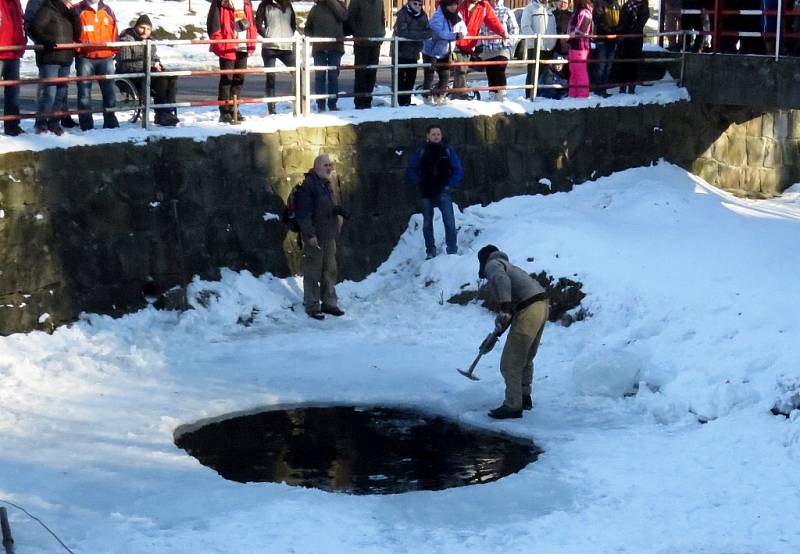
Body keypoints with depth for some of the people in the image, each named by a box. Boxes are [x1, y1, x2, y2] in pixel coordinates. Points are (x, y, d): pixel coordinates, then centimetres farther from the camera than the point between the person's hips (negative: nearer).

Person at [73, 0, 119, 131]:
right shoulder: (77, 11, 0)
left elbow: (114, 32, 15)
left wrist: (113, 50, 10)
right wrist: (77, 49, -5)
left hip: (106, 58, 3)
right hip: (85, 58, -3)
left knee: (109, 90, 6)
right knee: (84, 91, -1)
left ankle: (110, 121, 16)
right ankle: (86, 124, 4)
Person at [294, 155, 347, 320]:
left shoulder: (326, 184, 14)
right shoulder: (307, 185, -15)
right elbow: (303, 213, -19)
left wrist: (338, 211, 8)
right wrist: (309, 234, -22)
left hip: (329, 236, 9)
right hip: (314, 238, -9)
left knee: (330, 270, 14)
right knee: (312, 272, -2)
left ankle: (329, 302, 24)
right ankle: (312, 306, 5)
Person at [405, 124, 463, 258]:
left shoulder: (448, 150, 0)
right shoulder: (421, 152, 2)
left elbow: (458, 171, 2)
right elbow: (410, 172, 7)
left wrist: (449, 185, -7)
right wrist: (420, 183, -5)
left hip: (443, 192, -2)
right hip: (426, 193, 2)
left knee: (449, 221, -14)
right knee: (427, 223, 10)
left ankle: (452, 251, -10)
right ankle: (430, 252, 22)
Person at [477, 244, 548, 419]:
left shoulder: (493, 265, 1)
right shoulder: (507, 266, 29)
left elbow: (502, 281, -24)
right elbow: (512, 307, 33)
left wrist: (505, 310, -29)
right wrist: (495, 334, 36)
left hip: (529, 311, -10)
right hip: (542, 306, 10)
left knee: (510, 363, 0)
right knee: (526, 358, 25)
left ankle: (512, 406, 6)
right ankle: (524, 398, 38)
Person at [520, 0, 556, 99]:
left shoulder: (549, 9, 19)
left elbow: (553, 27, 20)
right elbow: (525, 26, -10)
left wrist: (553, 41, 4)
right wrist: (535, 39, -19)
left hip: (549, 46, 6)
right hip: (534, 46, -6)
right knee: (532, 72, -5)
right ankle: (529, 95, -2)